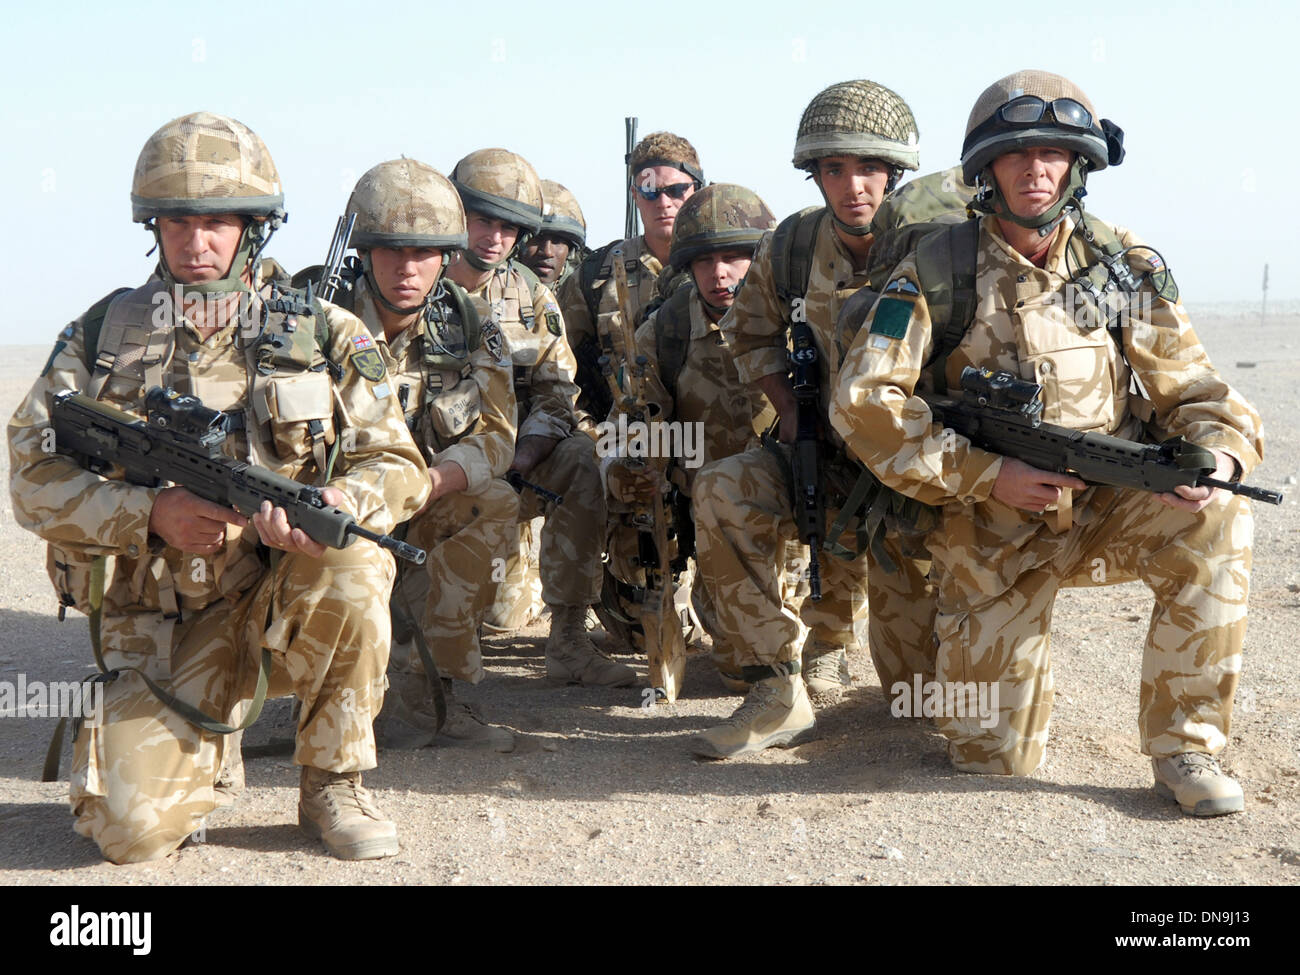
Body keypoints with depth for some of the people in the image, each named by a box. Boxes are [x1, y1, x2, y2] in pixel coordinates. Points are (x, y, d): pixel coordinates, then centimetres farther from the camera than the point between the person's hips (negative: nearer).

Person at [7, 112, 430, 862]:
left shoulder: (322, 335, 0)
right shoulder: (102, 336, 1)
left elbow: (398, 465, -3)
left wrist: (338, 505, -27)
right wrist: (151, 512, -19)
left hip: (281, 597, 0)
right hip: (159, 623, 0)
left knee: (355, 565, -34)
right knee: (134, 829, -20)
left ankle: (333, 784, -12)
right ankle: (199, 744, 19)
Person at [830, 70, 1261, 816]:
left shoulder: (1126, 269, -1)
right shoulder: (938, 274, -9)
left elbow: (1195, 393, 1)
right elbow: (863, 402, -17)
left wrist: (1218, 455, -23)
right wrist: (987, 475, -23)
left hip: (1106, 510, 2)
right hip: (993, 536, -2)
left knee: (1216, 516, -30)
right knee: (994, 761, -2)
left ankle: (1185, 747, -16)